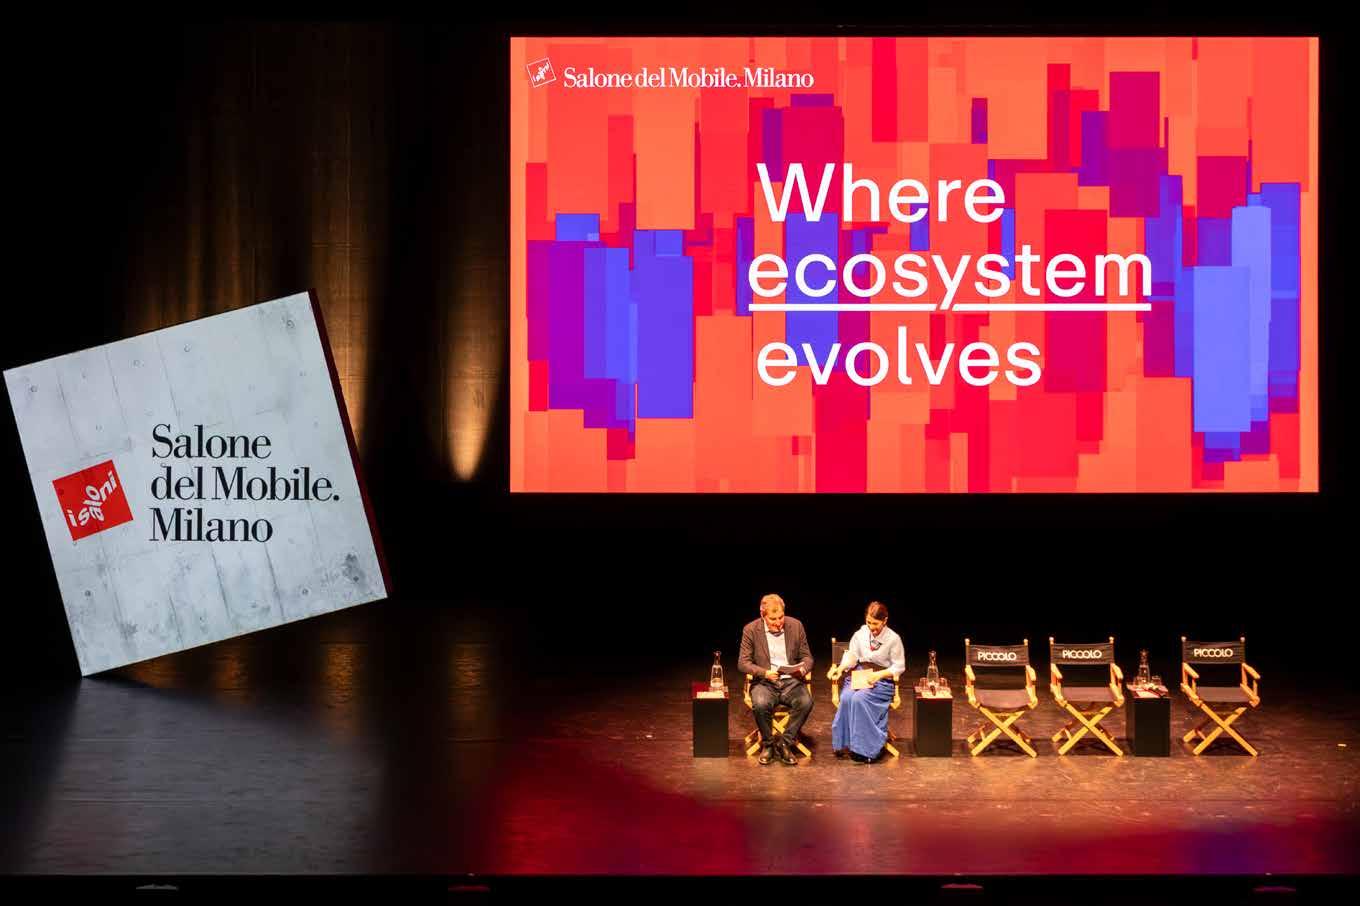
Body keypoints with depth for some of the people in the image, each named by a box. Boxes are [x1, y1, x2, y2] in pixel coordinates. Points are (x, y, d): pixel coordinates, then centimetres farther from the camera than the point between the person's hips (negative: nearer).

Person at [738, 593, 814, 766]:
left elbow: (807, 657, 10)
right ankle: (767, 744, -8)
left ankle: (785, 743, -12)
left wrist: (802, 670, -14)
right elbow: (743, 663, -3)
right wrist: (765, 673, -21)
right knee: (760, 704, -35)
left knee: (806, 702, -30)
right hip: (764, 682, -1)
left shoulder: (795, 626, 3)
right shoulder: (751, 629, -2)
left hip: (791, 681, 1)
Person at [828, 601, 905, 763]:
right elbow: (851, 656, 8)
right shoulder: (860, 634, 7)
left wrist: (879, 674, -17)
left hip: (882, 679, -4)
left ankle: (865, 748, -25)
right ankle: (844, 742, -20)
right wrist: (840, 668, -13)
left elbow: (899, 667, -2)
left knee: (859, 699, -32)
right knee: (846, 698, -29)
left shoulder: (893, 639, -4)